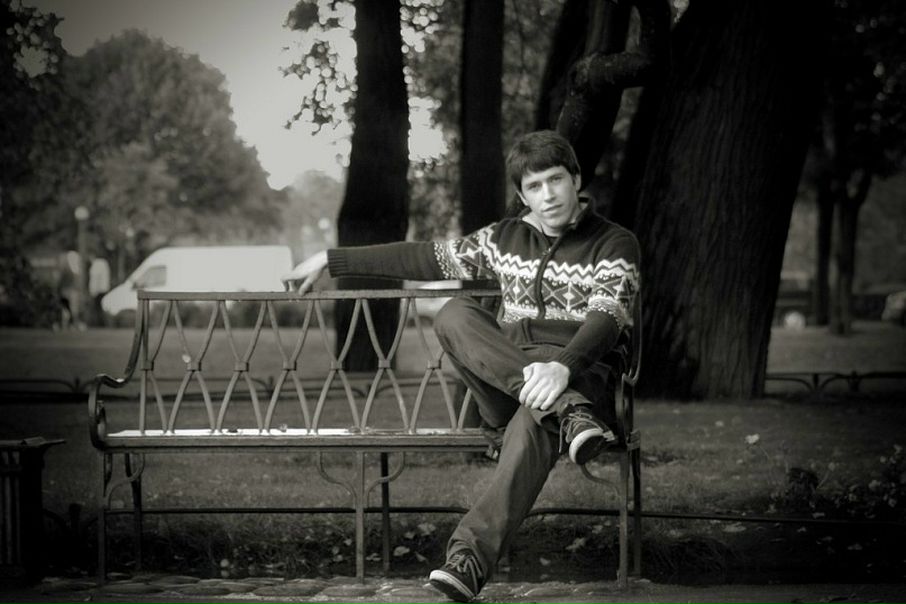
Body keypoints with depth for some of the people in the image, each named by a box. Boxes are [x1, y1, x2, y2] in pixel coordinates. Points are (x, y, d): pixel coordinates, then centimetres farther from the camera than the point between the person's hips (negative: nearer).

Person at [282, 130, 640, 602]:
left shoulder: (614, 244, 2)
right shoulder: (505, 238, 17)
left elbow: (606, 317, -15)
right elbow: (424, 258, 22)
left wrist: (562, 367, -36)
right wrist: (331, 261, 22)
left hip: (582, 374, -5)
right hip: (502, 383, 5)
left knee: (535, 418, -42)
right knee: (454, 315, -24)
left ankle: (472, 554, -56)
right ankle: (568, 413, -39)